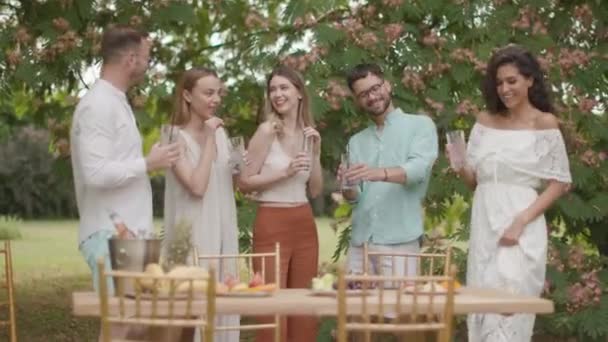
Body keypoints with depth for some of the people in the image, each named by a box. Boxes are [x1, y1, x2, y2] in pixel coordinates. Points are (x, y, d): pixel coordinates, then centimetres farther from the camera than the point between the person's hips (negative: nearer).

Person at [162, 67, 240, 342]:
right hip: (193, 234, -6)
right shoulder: (177, 137, -9)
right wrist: (209, 140, -16)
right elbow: (197, 187, -20)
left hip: (223, 233, 6)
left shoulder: (220, 133, 10)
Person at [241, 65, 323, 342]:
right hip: (272, 223, -6)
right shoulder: (267, 131, -6)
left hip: (304, 223, 6)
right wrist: (285, 172, -17)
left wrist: (315, 155, -1)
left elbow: (316, 191, 10)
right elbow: (246, 181, -10)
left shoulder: (308, 133, 11)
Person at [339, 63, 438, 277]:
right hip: (360, 241, 4)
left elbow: (419, 168, -14)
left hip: (399, 241, -4)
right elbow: (355, 197, 13)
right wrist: (347, 186, -10)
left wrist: (381, 174, -31)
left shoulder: (420, 125, 4)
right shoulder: (356, 142, 19)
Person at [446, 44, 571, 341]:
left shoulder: (544, 123, -2)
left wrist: (521, 220, -15)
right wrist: (459, 165, -8)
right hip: (483, 223, 5)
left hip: (521, 227, -5)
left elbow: (560, 183, -4)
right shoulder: (485, 121, 11)